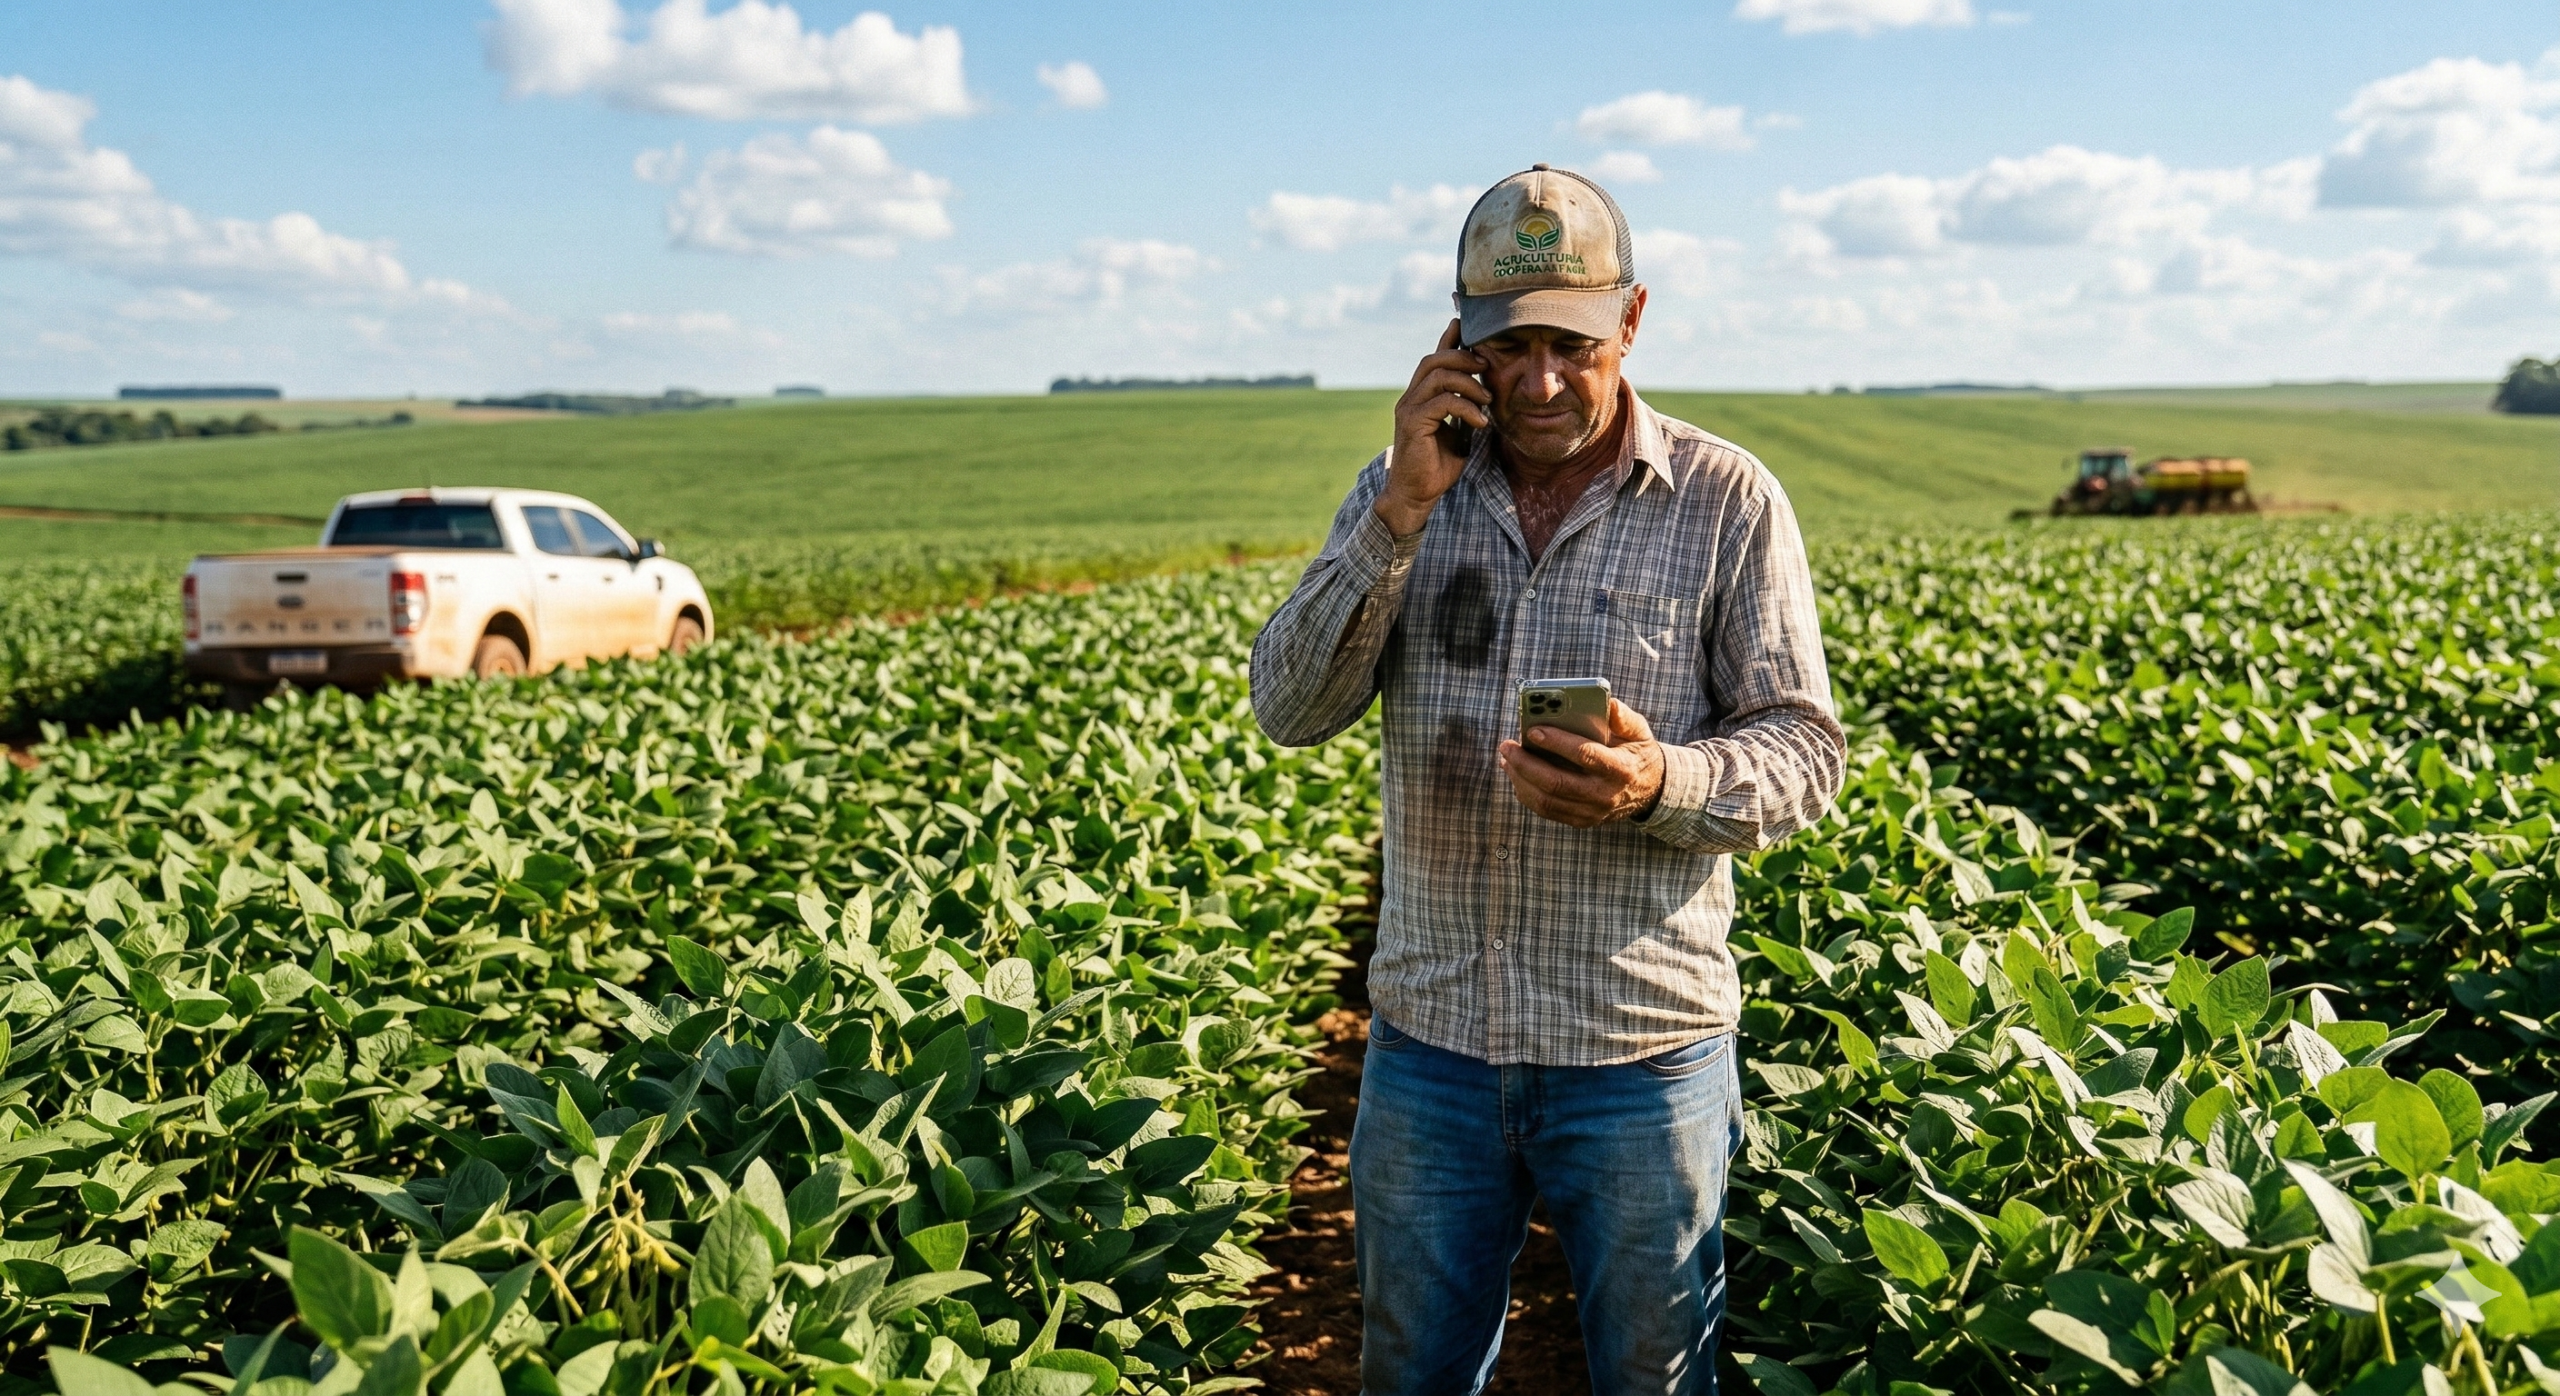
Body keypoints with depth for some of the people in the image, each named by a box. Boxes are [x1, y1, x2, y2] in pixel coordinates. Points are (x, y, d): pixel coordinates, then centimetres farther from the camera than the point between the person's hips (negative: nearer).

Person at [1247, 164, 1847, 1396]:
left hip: (1642, 1055, -2)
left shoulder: (1728, 501, -6)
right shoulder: (1404, 485, 2)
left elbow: (1803, 756, -5)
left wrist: (1660, 784, -27)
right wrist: (1403, 510, -17)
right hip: (1428, 1038, 3)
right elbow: (1289, 712, -7)